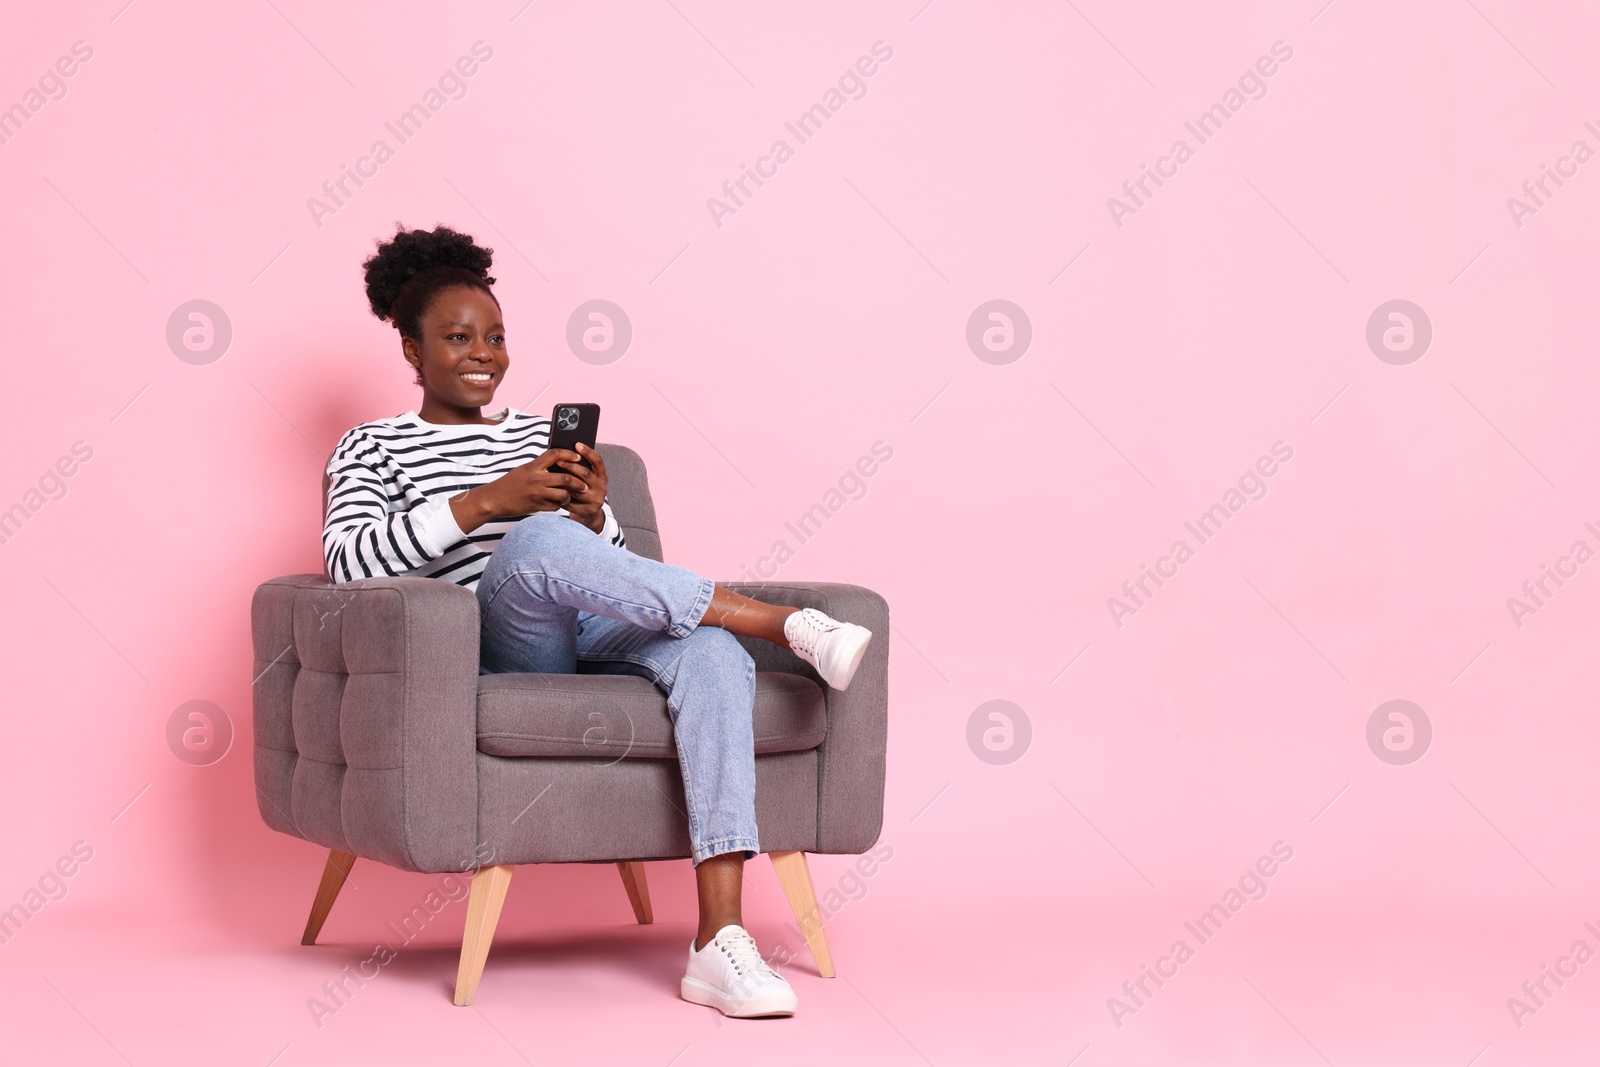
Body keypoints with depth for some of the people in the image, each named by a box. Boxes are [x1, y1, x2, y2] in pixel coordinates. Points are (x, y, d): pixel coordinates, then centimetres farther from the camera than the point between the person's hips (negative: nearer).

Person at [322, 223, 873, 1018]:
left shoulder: (541, 435, 26)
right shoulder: (372, 448, 14)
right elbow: (347, 561, -7)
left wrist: (593, 514, -5)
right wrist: (486, 501, -15)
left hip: (589, 639, 4)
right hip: (494, 649, -4)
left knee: (712, 651, -31)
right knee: (537, 539, -38)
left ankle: (720, 942, -40)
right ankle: (787, 624, -29)